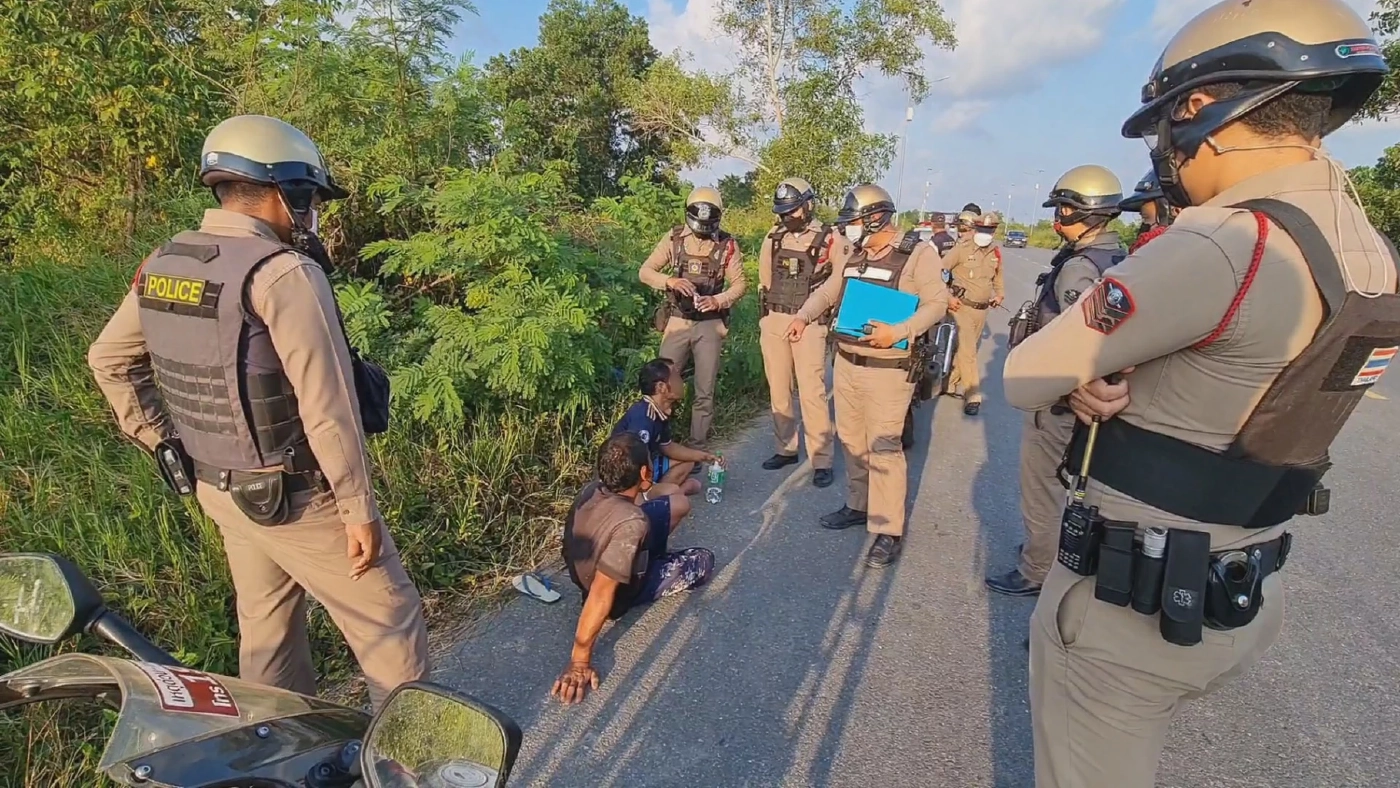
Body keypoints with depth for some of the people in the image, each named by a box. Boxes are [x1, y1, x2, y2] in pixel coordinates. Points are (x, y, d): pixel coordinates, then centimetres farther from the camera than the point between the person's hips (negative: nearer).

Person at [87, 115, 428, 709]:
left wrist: (165, 442, 17)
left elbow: (108, 359, 15)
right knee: (388, 620, 7)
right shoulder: (284, 272, -23)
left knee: (266, 626, 23)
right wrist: (360, 509, -18)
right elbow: (328, 409, -25)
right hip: (298, 496, -8)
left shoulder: (162, 265, 3)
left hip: (217, 487, 8)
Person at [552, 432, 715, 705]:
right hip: (620, 591, -6)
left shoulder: (593, 488, -19)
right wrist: (579, 660, -32)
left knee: (675, 500, 5)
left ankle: (649, 555, 26)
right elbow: (601, 595, -39)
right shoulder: (631, 523, -41)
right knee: (703, 561, 3)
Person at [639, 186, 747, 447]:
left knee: (705, 392, 6)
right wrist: (669, 281, -20)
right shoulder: (674, 239, 0)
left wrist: (718, 301, -19)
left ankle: (697, 447, 18)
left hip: (710, 324, 0)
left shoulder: (727, 245, -1)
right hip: (677, 321, 0)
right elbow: (645, 271, -1)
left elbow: (739, 284, 0)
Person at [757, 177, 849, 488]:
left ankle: (822, 459, 0)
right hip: (773, 321, 5)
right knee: (778, 389, 10)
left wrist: (838, 320, -2)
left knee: (812, 392, -8)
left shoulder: (829, 238, -5)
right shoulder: (773, 238, 9)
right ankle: (786, 448, 23)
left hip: (810, 323, -5)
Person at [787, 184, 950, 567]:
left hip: (888, 370, -7)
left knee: (883, 447, -6)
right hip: (846, 363, 8)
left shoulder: (918, 253, -7)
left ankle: (888, 531, 4)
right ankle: (859, 505, 32)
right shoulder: (856, 257, 14)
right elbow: (827, 292, 19)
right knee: (851, 439, 15)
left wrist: (898, 332, -25)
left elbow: (936, 302, -12)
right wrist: (803, 317, 2)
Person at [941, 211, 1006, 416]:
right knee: (967, 351, -10)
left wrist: (1000, 294, 12)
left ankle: (949, 383, 30)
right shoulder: (961, 250, -10)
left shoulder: (996, 254, 7)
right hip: (962, 306, -6)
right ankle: (973, 396, -5)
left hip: (982, 310, 6)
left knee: (967, 348, 14)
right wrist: (947, 297, -16)